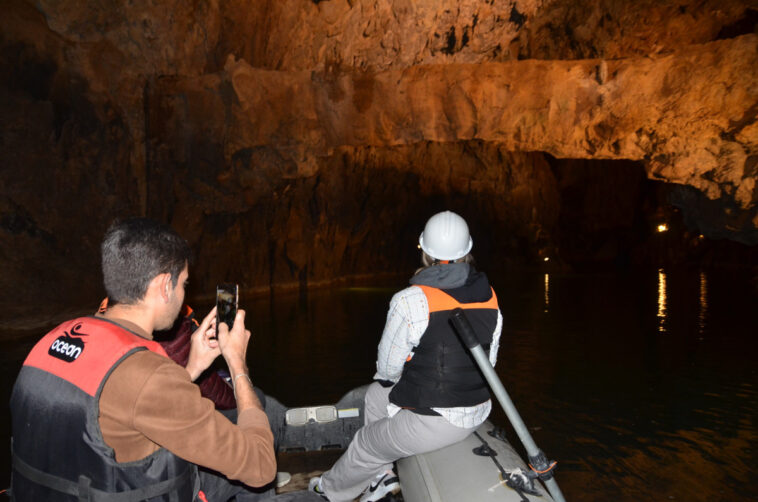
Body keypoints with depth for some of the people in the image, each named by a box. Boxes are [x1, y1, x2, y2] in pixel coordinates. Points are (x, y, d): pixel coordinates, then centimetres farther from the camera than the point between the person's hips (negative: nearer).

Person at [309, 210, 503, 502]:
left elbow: (387, 370, -10)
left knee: (366, 445, 20)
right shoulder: (489, 297, -3)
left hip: (433, 422, -7)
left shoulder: (410, 302, -22)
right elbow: (489, 361, 7)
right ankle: (382, 476, 34)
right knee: (375, 395, 25)